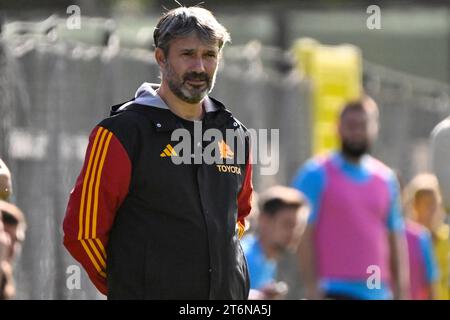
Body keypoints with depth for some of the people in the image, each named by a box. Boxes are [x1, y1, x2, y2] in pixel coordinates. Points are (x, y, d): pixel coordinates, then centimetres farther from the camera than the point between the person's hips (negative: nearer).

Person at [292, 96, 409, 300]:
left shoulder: (386, 178, 14)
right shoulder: (316, 174, -1)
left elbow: (396, 237, 16)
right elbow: (304, 236, -6)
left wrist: (401, 291, 9)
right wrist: (313, 290, -14)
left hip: (377, 291, 5)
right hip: (334, 293, -5)